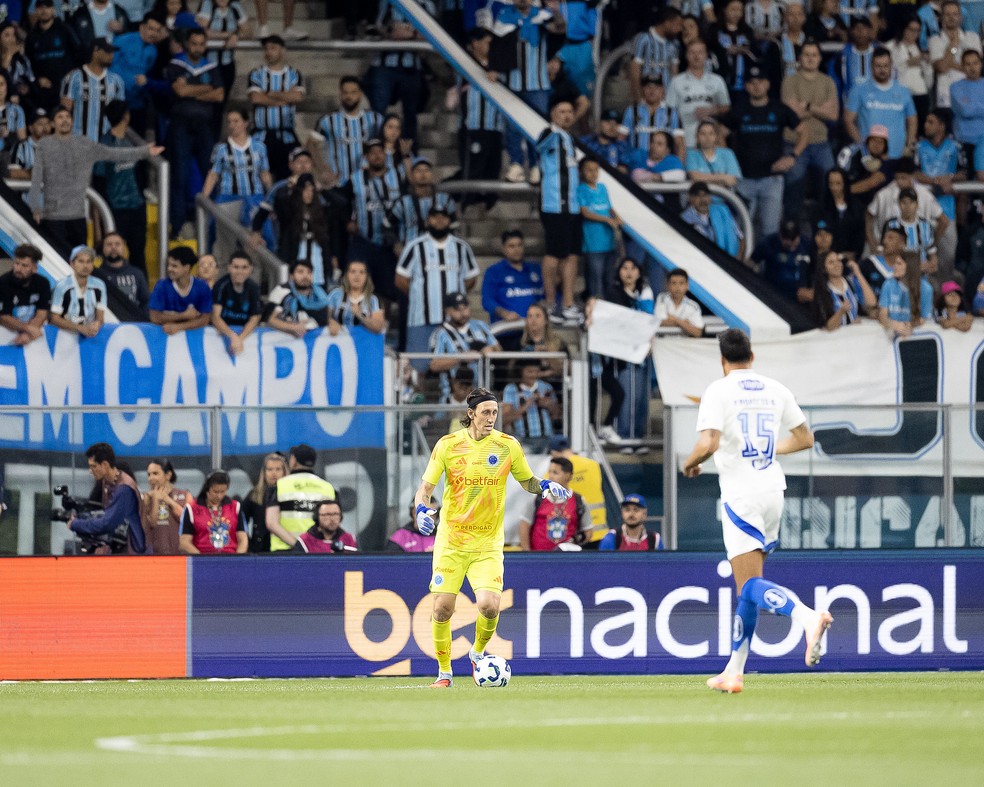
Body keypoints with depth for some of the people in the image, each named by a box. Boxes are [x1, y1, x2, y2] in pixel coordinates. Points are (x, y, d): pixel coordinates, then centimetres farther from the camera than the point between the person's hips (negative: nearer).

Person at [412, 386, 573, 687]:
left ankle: (478, 652, 15)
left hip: (488, 542, 0)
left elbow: (527, 482, 13)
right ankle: (444, 672, 16)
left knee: (489, 605, -16)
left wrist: (546, 486, -9)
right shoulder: (448, 445, -5)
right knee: (443, 608, -4)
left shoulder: (508, 446, -2)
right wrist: (421, 509, -20)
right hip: (451, 540, 0)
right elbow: (426, 486, 1)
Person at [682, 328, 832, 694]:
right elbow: (805, 438, 16)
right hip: (773, 491, 6)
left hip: (740, 495, -6)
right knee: (748, 587, 12)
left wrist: (690, 463, 2)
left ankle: (807, 615, -40)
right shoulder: (775, 389, 10)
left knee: (751, 585, -13)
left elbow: (708, 444, -19)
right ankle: (734, 671, 15)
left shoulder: (718, 391, -7)